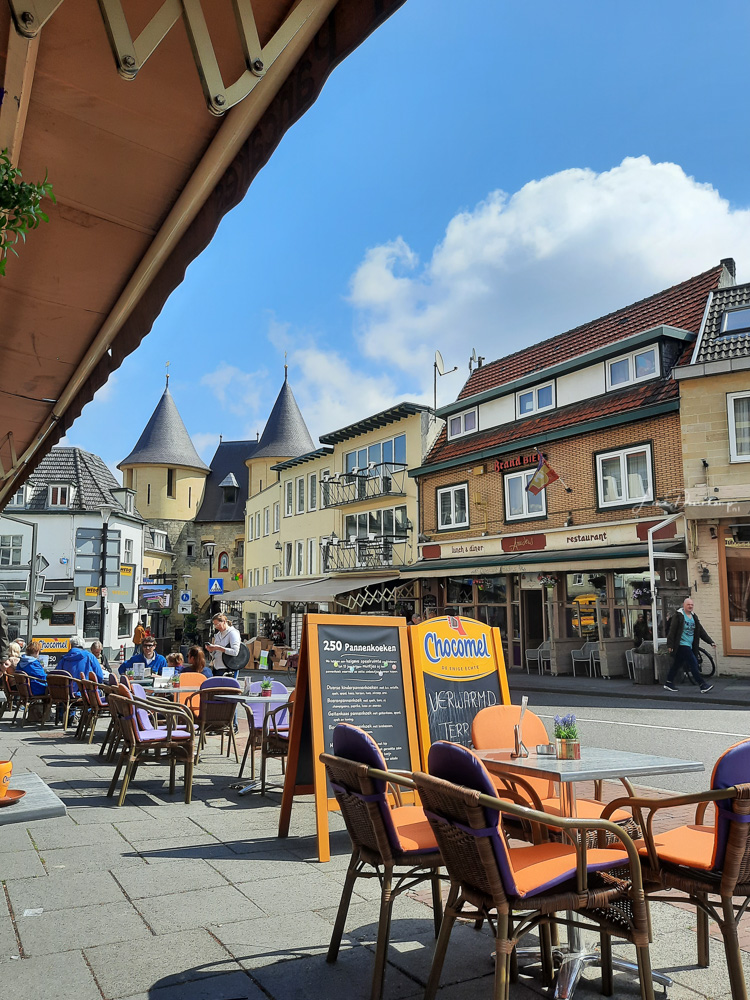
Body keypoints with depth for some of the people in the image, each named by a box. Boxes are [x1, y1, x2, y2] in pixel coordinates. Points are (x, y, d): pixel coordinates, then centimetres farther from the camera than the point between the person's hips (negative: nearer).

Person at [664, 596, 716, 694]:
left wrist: (711, 642, 7)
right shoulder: (678, 615, -9)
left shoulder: (694, 617, 14)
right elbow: (672, 630, -12)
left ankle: (669, 684, 22)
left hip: (689, 646, 8)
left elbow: (701, 631, 14)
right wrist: (670, 645, -15)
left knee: (677, 664, 13)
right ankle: (703, 685, -11)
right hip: (681, 645, -8)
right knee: (693, 663, -12)